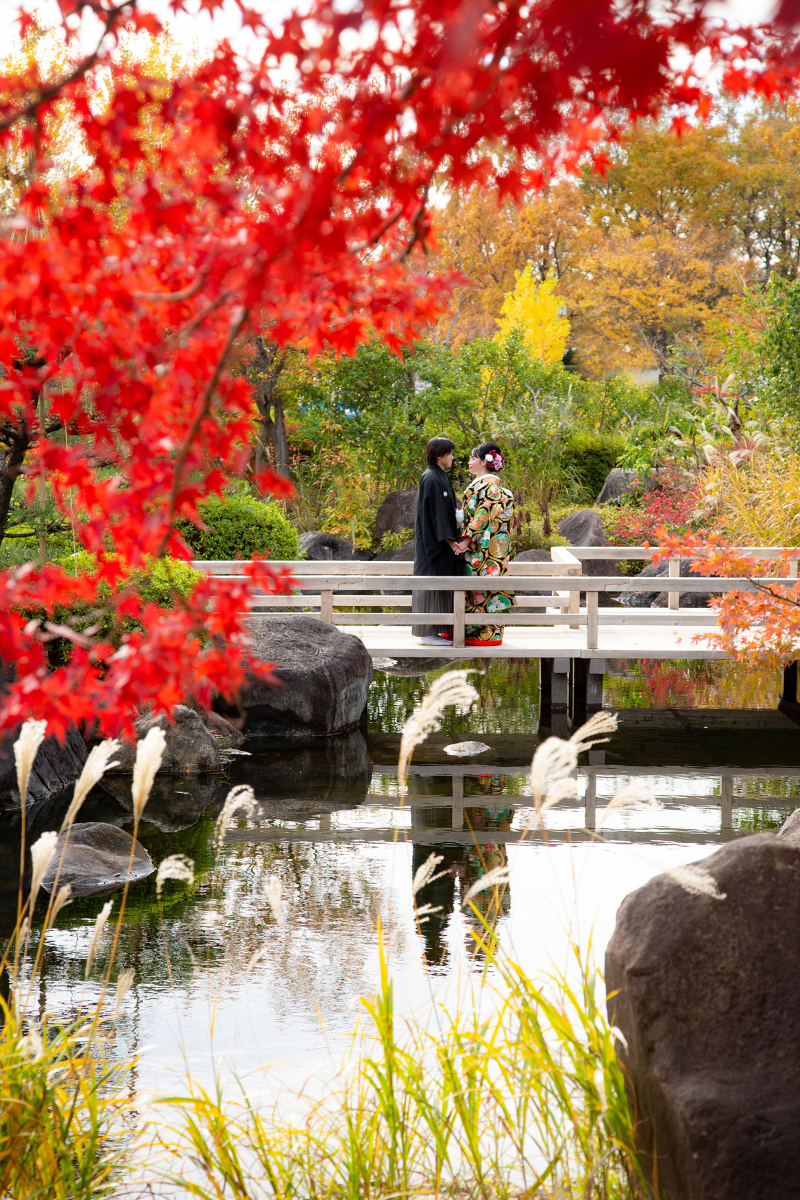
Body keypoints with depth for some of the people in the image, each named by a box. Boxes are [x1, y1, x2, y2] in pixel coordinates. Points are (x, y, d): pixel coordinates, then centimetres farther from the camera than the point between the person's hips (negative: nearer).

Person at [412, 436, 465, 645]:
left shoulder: (439, 477, 15)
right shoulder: (431, 479, -15)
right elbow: (436, 512, -20)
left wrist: (453, 538, 14)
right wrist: (450, 540, -21)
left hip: (440, 540, 10)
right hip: (434, 542, -10)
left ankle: (435, 631, 14)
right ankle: (429, 633, -5)